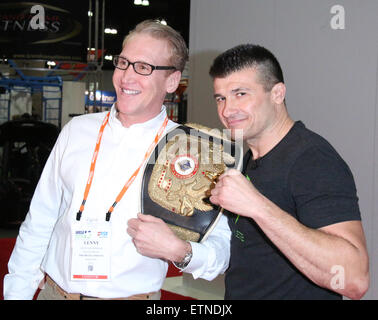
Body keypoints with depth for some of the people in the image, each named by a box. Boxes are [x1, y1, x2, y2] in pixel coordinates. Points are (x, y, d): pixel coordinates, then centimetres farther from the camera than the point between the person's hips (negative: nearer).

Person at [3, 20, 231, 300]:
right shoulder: (77, 130, 2)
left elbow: (221, 249, -10)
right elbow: (39, 223, 6)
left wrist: (178, 251, -28)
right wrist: (16, 294, 3)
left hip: (134, 295, -3)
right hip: (54, 290, 3)